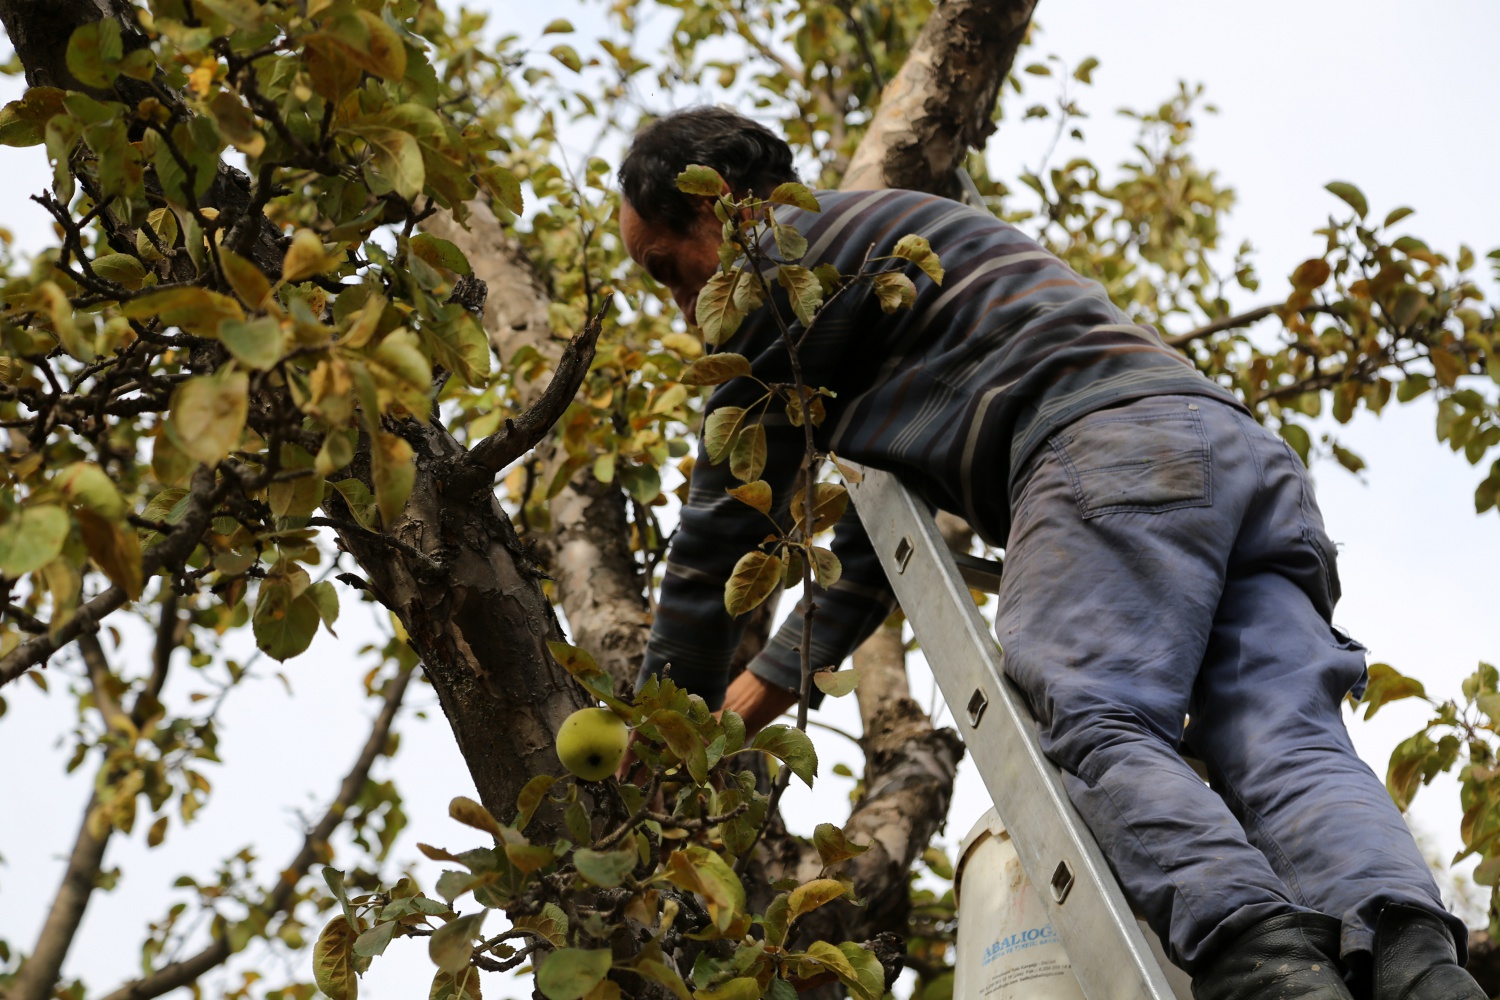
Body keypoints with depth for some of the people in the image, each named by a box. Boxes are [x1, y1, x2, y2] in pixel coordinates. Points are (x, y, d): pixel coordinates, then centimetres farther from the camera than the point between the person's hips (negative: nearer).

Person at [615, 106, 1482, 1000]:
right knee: (1287, 748, -12)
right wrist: (754, 696, 49)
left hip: (1109, 446, -8)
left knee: (1097, 729, -23)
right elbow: (875, 553, 47)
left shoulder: (794, 250, 13)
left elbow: (726, 520, 12)